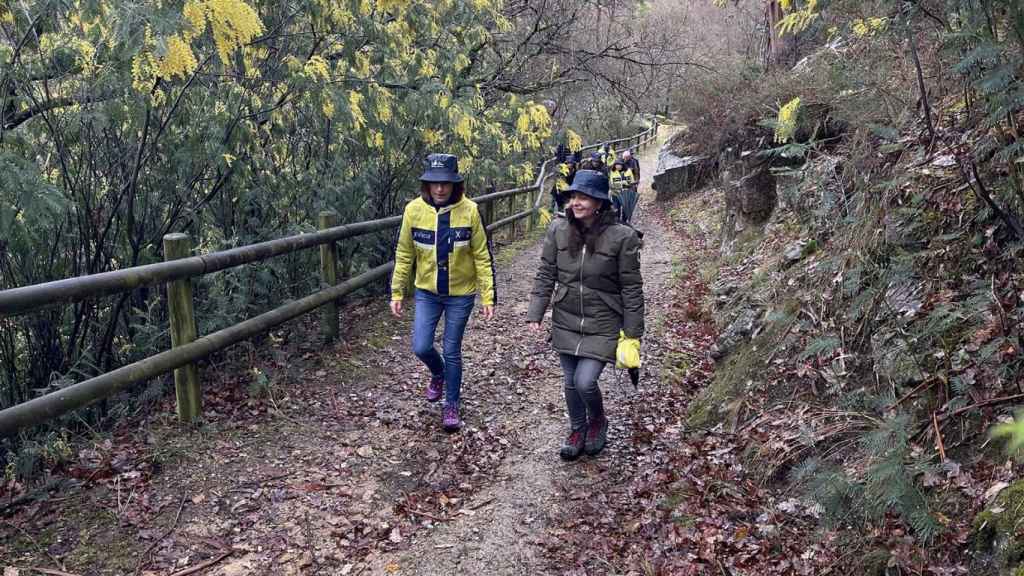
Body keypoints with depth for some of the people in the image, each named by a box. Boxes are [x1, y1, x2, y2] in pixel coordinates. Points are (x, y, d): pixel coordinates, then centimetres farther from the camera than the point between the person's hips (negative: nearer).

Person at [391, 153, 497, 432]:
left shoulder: (469, 211, -14)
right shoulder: (414, 210, -9)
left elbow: (482, 256, -8)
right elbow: (404, 255, 0)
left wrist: (488, 296, -10)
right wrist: (397, 293, 1)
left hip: (460, 294, -2)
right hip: (427, 292, 2)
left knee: (452, 351, 7)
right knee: (421, 347, -3)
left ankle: (451, 404, 27)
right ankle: (438, 373, 32)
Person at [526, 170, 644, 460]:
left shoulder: (621, 237, -14)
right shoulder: (558, 230, -5)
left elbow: (631, 289, -9)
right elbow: (545, 275, 1)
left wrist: (632, 333, -6)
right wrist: (535, 314, -6)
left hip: (603, 324, -3)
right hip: (565, 321, 4)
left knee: (585, 382, -11)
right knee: (571, 382, 12)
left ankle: (598, 422, 23)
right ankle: (577, 431, 38)